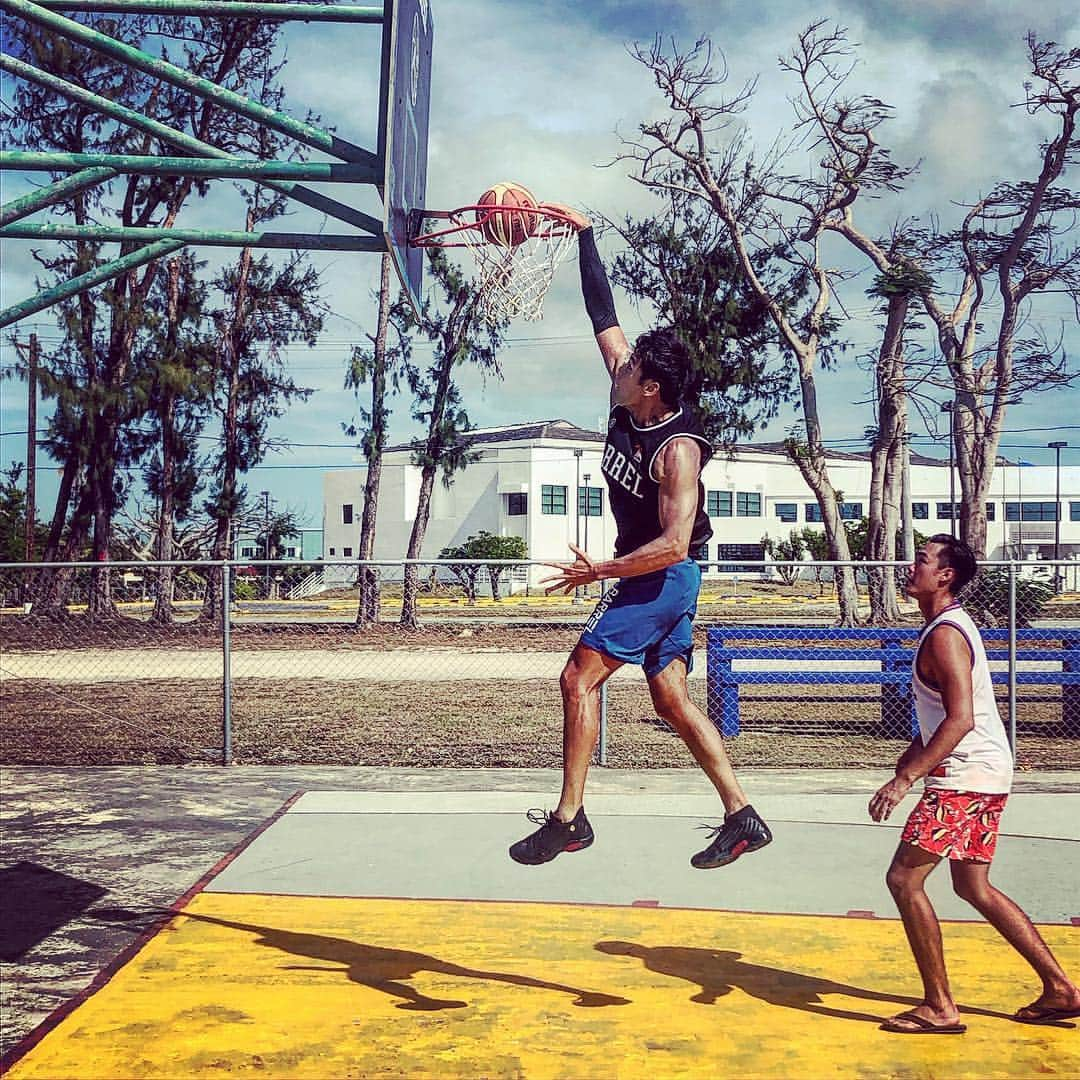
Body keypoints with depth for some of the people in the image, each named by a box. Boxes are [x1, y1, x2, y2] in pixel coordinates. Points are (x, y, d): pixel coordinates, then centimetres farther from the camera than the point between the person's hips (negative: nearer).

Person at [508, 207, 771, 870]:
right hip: (650, 575, 9)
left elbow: (675, 543, -28)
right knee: (672, 698, 8)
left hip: (666, 576, -9)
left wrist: (600, 572, -24)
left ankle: (569, 818, -6)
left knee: (580, 676, -11)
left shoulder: (678, 448, -23)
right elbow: (604, 317, 7)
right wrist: (584, 234, 6)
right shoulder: (629, 403, -1)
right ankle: (742, 819, 10)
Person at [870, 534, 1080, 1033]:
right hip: (986, 772, 11)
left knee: (904, 878, -8)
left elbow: (960, 719, -27)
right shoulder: (949, 626, 15)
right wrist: (915, 749, 29)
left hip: (967, 775, -11)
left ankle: (939, 1008, -2)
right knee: (973, 886, 18)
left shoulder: (945, 635, -18)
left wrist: (905, 778, -31)